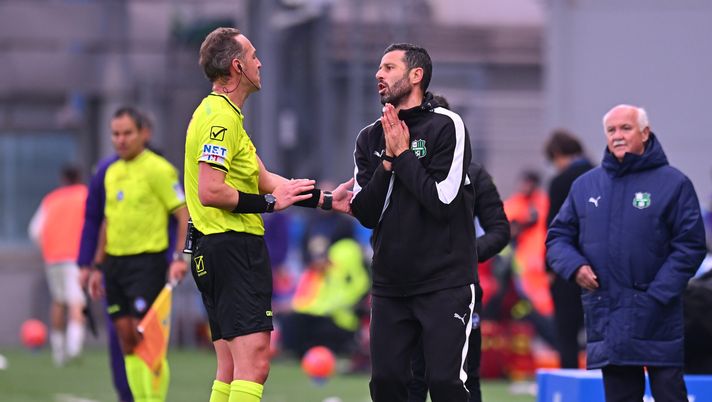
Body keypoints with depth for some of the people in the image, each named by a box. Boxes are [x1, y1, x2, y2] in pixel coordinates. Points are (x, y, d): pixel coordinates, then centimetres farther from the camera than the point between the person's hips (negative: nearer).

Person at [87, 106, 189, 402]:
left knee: (145, 337, -11)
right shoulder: (112, 173, 14)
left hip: (147, 263, -7)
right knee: (127, 341, 6)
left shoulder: (158, 169, -8)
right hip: (115, 263, 7)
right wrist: (99, 267, 20)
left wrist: (180, 258, -21)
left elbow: (184, 214, -11)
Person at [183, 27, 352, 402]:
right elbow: (210, 193, -23)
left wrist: (328, 199, 16)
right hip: (233, 248, -11)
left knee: (231, 371, 11)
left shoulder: (222, 115, 20)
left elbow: (263, 179, 19)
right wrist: (269, 202, -15)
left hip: (218, 251, 11)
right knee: (254, 364, -16)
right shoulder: (221, 118, -14)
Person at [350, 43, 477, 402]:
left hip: (444, 283, -5)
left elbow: (443, 200, -15)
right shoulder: (370, 138, 10)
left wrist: (403, 155, -10)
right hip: (390, 285, 5)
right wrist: (388, 163, -8)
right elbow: (365, 214, 4)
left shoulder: (446, 126, -6)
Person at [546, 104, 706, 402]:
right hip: (605, 319, 4)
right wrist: (574, 266, -6)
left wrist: (658, 294, -12)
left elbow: (690, 245, -4)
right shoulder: (585, 185, 12)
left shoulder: (673, 183, -1)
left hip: (656, 320, -4)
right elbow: (558, 237, 16)